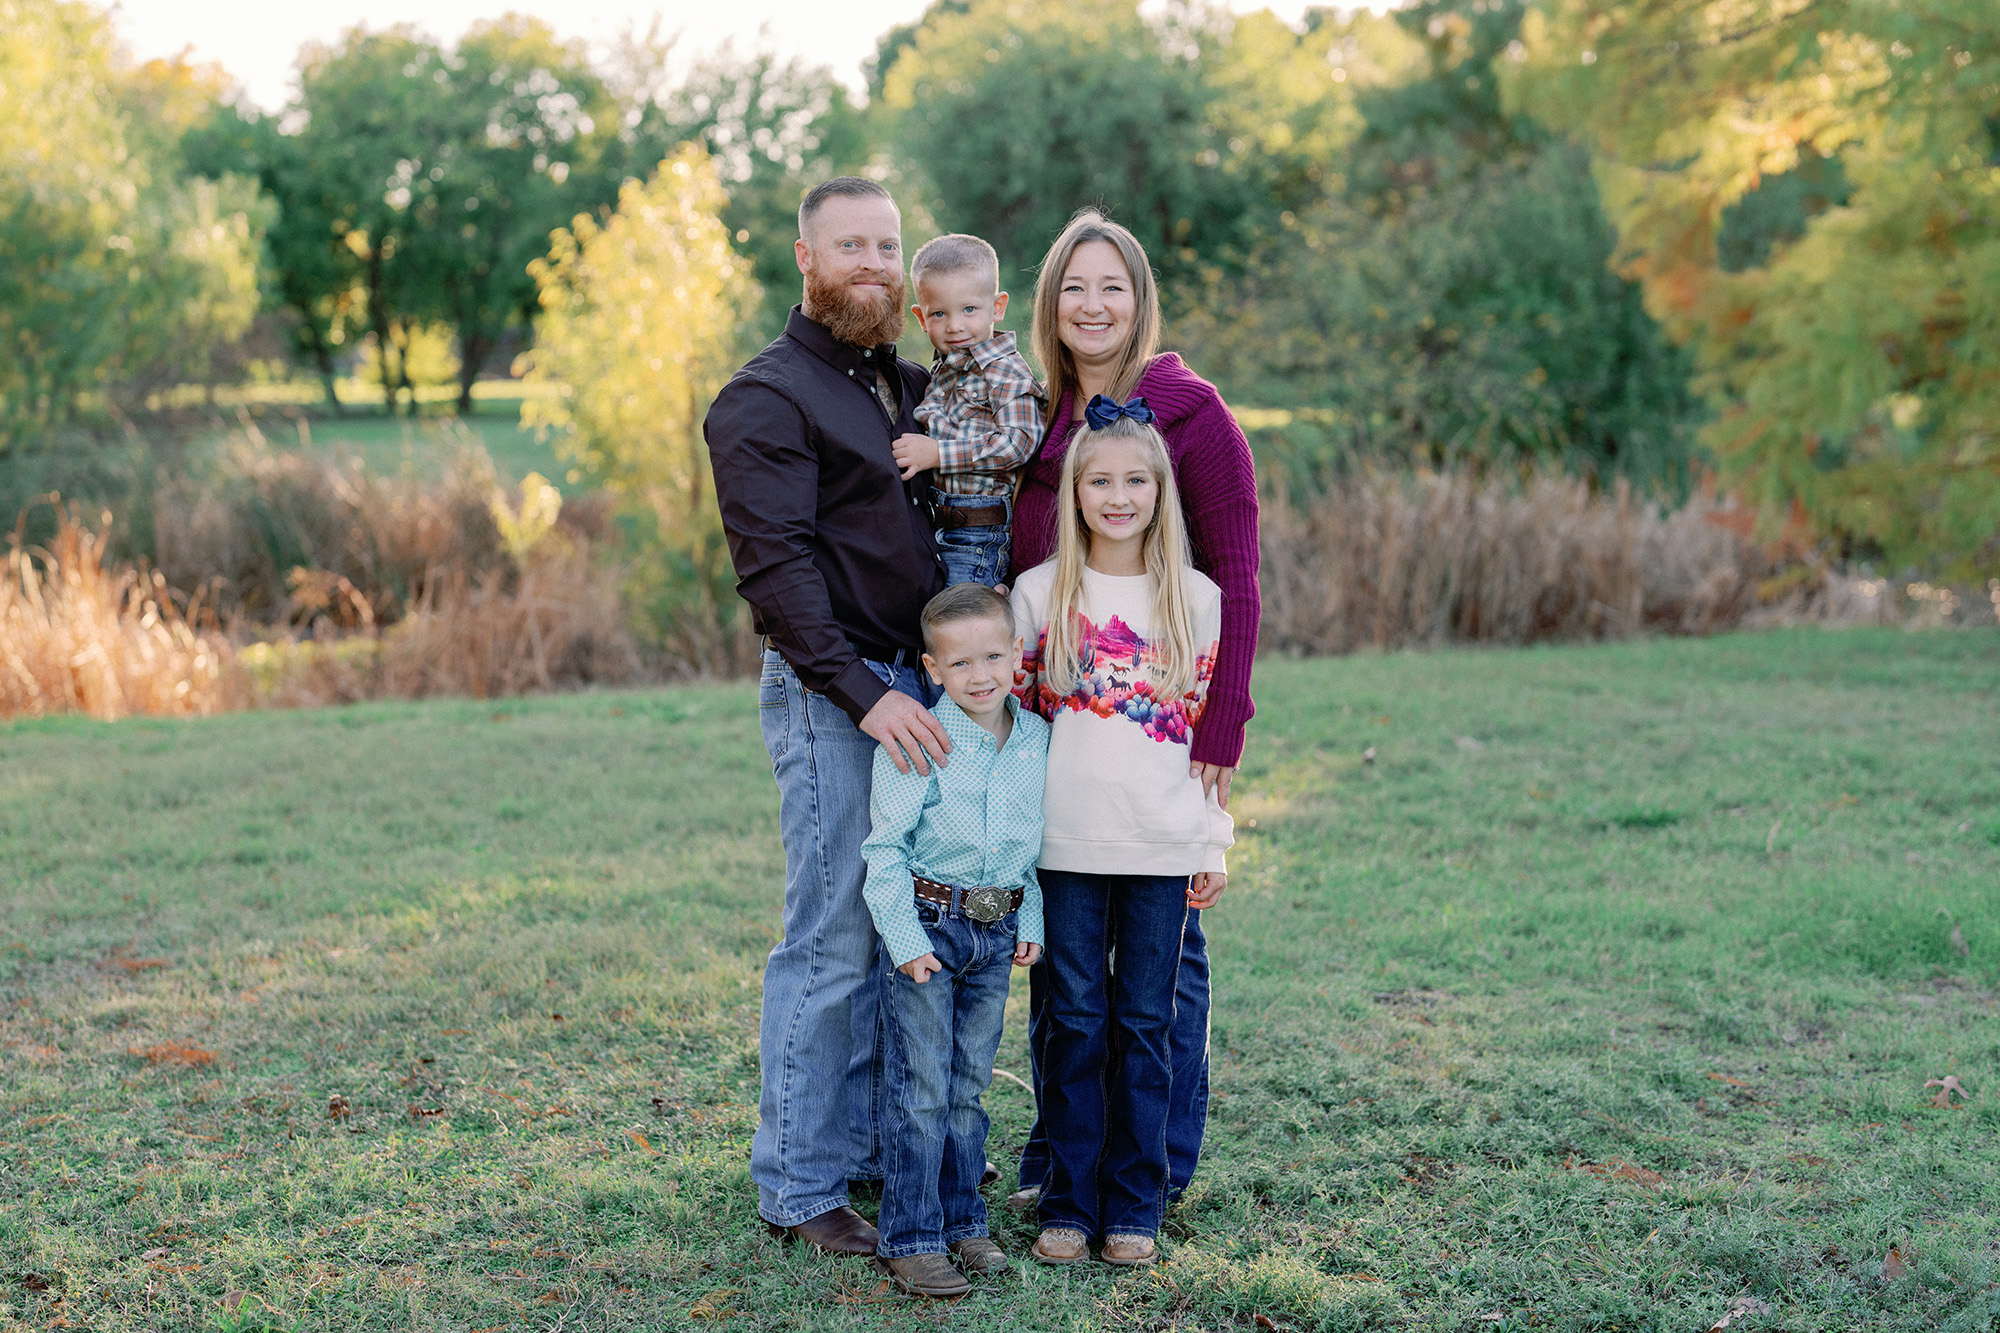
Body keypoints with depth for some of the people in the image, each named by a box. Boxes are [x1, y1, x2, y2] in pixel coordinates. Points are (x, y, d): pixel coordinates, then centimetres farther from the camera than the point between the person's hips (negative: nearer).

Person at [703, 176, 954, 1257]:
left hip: (911, 687, 8)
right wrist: (864, 693, -25)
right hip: (831, 693, -8)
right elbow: (777, 567, -17)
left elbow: (953, 526, 25)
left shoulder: (910, 387, 17)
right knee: (832, 942, -5)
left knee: (896, 933, 12)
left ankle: (865, 1145, 23)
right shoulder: (767, 398, -8)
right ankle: (796, 1187, 4)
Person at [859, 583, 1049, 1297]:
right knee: (922, 1089, -2)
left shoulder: (1035, 738, 4)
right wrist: (905, 937, -16)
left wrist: (1031, 920, 11)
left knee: (969, 1083, 14)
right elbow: (885, 845, -13)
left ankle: (961, 1218, 26)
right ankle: (910, 1237, 6)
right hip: (927, 924, -5)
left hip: (997, 930, 5)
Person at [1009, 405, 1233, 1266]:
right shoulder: (1039, 593, 3)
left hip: (1163, 848, 0)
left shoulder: (1197, 599, 4)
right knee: (1076, 1023, 4)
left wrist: (1214, 846, 5)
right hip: (1067, 845, 0)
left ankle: (1133, 1208, 15)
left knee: (1144, 1025, 6)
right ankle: (1069, 1203, 15)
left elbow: (1209, 729, 7)